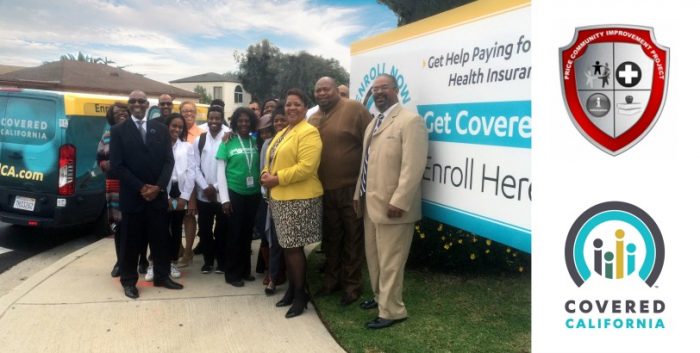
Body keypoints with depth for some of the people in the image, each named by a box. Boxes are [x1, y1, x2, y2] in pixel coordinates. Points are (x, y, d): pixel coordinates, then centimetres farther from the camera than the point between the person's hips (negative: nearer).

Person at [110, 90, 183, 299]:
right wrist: (140, 187, -12)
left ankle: (162, 276, 23)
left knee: (160, 238, 9)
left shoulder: (161, 129, 8)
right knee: (131, 241, 5)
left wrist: (158, 186, -9)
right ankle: (129, 281, 19)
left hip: (158, 194, 2)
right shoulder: (118, 130, 1)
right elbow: (116, 164, -6)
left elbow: (168, 160, 4)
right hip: (132, 196, -2)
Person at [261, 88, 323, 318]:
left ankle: (300, 294, 12)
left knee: (294, 247, -2)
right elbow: (272, 161, 20)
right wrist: (266, 175, -2)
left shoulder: (309, 132, -13)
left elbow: (306, 167, -22)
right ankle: (292, 289, 27)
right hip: (279, 197, 9)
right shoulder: (282, 133, 17)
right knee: (287, 246, 14)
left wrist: (277, 178, -19)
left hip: (299, 199, -9)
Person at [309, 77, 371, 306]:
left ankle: (352, 285, 21)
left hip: (351, 187, -5)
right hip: (325, 190, 6)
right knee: (331, 237, 17)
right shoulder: (313, 119, 9)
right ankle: (331, 280, 33)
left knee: (352, 238, 7)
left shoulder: (354, 109, -10)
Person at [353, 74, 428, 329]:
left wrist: (399, 201, -24)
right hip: (370, 203, 9)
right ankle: (380, 296, 38)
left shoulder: (410, 121, -12)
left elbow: (413, 166, -20)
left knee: (390, 260, 0)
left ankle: (392, 311, 15)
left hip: (392, 206, -9)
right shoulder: (372, 124, 18)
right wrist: (359, 194, 15)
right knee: (373, 256, 20)